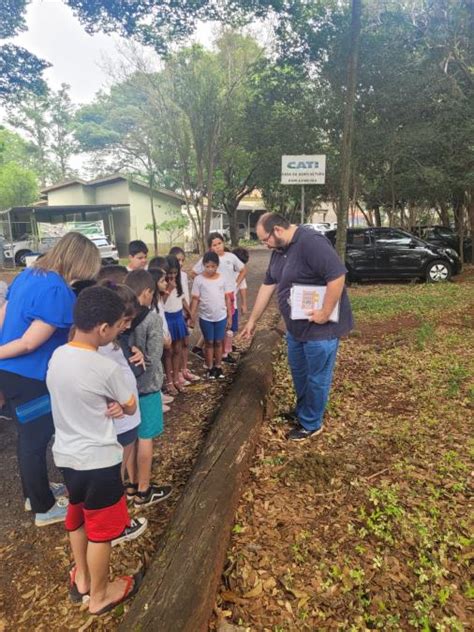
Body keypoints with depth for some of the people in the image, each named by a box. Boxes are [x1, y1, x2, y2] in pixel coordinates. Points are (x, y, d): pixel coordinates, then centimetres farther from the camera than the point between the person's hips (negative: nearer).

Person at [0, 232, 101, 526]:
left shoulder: (26, 275, 4)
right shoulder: (60, 292, -24)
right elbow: (30, 343, -23)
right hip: (30, 377, -9)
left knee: (28, 436, 24)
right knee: (35, 441, 8)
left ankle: (35, 491, 43)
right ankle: (44, 508, 28)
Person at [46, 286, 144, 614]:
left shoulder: (57, 356, -3)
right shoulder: (107, 368, -24)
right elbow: (131, 406, -8)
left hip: (66, 455, 7)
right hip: (99, 461, -7)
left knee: (78, 516, 26)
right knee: (101, 529, 14)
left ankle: (81, 578, 47)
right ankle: (100, 594, 34)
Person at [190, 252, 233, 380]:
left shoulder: (222, 279, -3)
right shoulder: (199, 280, -7)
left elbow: (227, 298, 3)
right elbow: (195, 299, -4)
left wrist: (229, 316, 3)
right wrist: (192, 316, -8)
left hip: (221, 317, 1)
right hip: (205, 317, -1)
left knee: (218, 342, 12)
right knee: (209, 343, 10)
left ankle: (218, 367, 26)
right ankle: (210, 368, 22)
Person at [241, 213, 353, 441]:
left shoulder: (311, 242, -24)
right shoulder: (279, 250, 6)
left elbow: (337, 275, -29)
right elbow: (267, 286, 12)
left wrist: (325, 312, -26)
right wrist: (252, 320, 15)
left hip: (320, 327, -9)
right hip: (296, 326, 9)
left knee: (316, 378, 7)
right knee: (298, 371, 23)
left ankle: (311, 424, 25)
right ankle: (302, 411, 44)